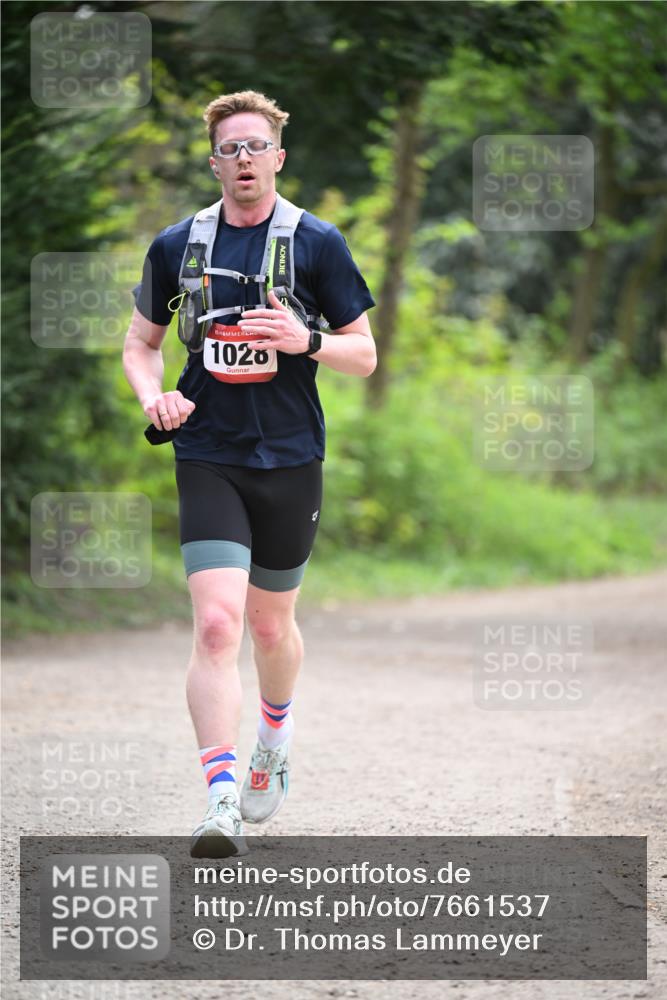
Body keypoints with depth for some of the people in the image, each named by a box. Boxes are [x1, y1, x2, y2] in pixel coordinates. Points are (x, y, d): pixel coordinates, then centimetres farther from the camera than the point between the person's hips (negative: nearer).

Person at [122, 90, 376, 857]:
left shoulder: (317, 243, 0)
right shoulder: (176, 246, 5)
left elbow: (364, 354, 3)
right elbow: (140, 341, 17)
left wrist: (306, 341, -17)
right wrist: (154, 395, -4)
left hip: (290, 459, 0)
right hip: (207, 458, 0)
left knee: (271, 626, 13)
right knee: (216, 624, -16)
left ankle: (274, 740, 45)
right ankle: (221, 807, -21)